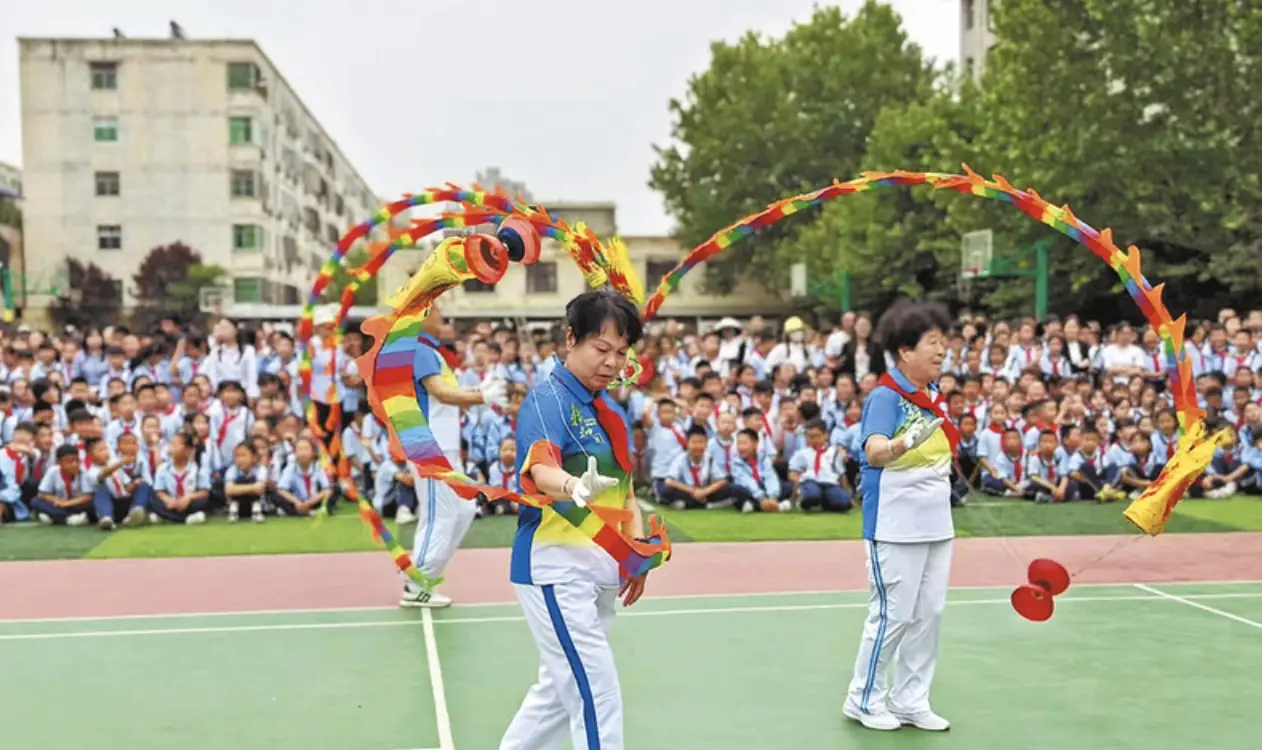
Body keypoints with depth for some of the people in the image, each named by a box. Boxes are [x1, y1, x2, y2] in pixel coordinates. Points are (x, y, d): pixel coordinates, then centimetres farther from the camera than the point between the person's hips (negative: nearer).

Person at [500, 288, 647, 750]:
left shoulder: (613, 412, 10)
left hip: (601, 571, 9)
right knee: (598, 697, -7)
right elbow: (541, 469, -34)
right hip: (556, 569, -8)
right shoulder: (547, 400, -15)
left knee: (559, 691, 19)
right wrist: (574, 487, -55)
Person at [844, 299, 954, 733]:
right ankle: (864, 699, 18)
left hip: (936, 526, 8)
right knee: (893, 614, 0)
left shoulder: (933, 397, 8)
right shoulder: (885, 396, -15)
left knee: (929, 614, 11)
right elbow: (874, 452, -32)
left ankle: (910, 701, 24)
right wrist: (902, 443, -49)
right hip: (896, 529, -8)